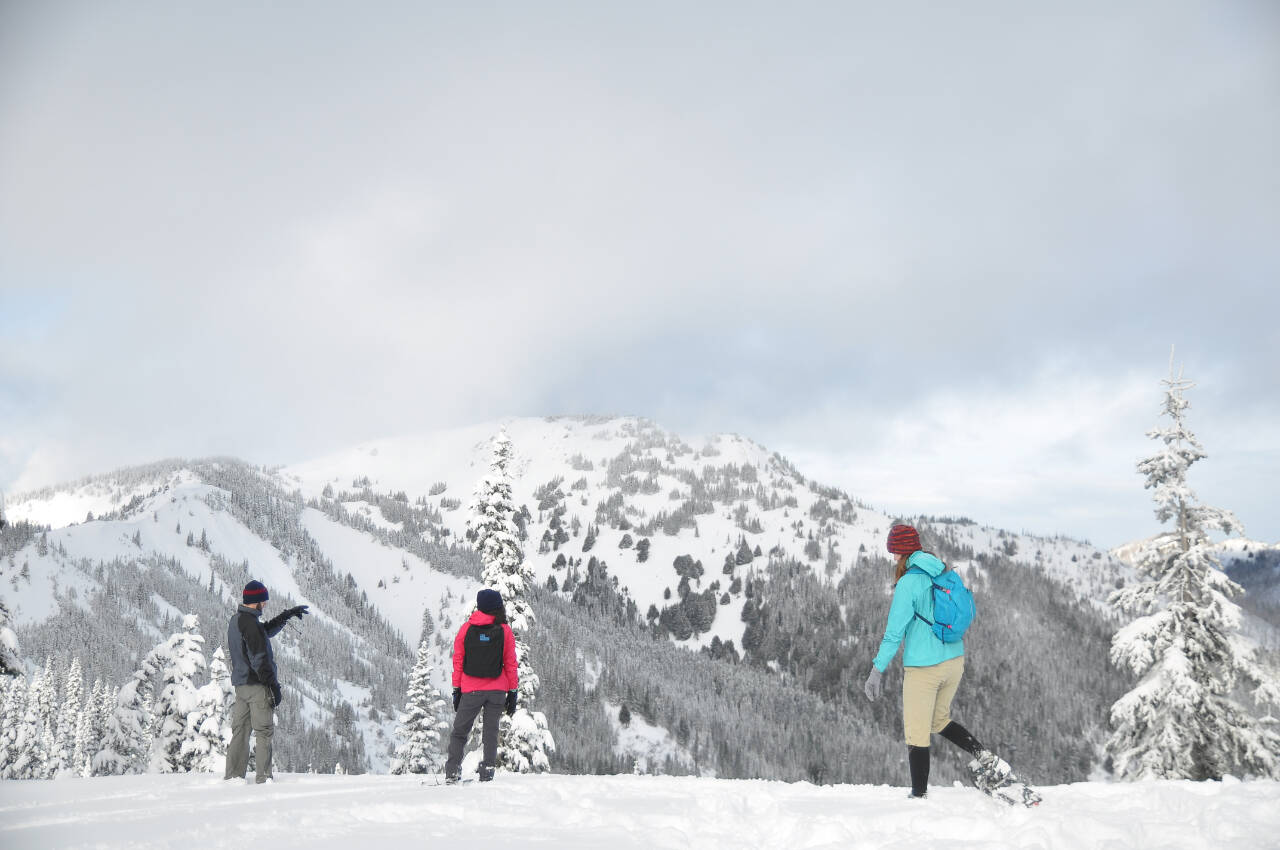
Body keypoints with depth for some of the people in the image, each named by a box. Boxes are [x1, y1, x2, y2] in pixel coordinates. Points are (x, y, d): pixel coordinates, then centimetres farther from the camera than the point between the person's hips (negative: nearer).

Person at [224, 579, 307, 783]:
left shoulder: (236, 620, 14)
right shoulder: (249, 623, -16)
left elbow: (267, 630, 29)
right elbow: (259, 658, -19)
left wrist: (288, 614, 29)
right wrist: (274, 685, -16)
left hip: (240, 683, 9)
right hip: (257, 684, -9)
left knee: (240, 731, 11)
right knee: (263, 732, -4)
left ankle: (233, 775, 12)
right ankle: (264, 777, -3)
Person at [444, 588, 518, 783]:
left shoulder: (466, 629, 0)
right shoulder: (505, 631, -1)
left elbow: (458, 661, 2)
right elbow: (511, 663, 0)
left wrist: (457, 690, 8)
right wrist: (512, 693, 6)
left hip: (471, 690, 0)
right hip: (498, 690, 0)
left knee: (459, 731, 11)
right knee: (490, 733, 7)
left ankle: (452, 773, 3)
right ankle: (486, 775, 2)